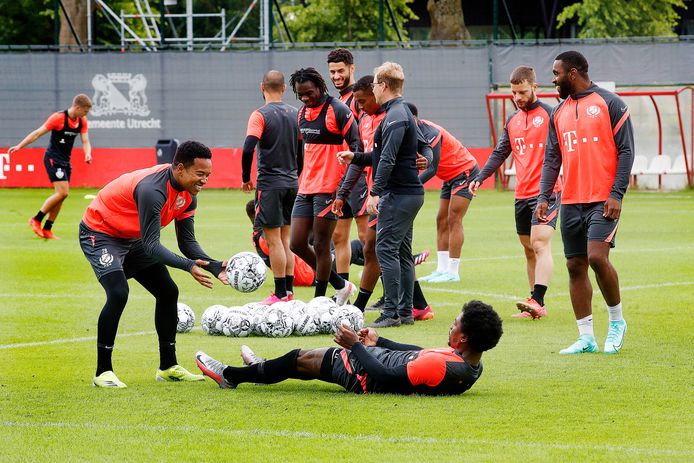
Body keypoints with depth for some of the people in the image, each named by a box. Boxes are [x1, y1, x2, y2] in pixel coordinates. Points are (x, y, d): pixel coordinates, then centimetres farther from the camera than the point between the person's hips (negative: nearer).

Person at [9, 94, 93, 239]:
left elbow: (85, 141, 5)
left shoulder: (82, 121, 4)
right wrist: (20, 146, -15)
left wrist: (88, 154, -17)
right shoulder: (58, 118, -16)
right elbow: (38, 133, -13)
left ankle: (47, 229, 12)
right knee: (62, 192, -17)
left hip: (65, 161, 7)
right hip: (53, 158, -7)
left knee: (61, 195, 5)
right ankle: (36, 220, -5)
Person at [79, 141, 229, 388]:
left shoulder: (188, 195, -8)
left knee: (168, 292, 6)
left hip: (133, 239, 9)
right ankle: (102, 372, -18)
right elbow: (151, 246, -38)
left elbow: (187, 241, -4)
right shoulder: (153, 189, -36)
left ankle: (167, 367, 17)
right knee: (118, 293, -27)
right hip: (99, 233, -9)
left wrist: (214, 266, -20)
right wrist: (188, 266, -47)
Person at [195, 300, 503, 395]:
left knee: (301, 358, 11)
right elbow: (420, 355, 6)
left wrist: (357, 345, -22)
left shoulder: (442, 368, -39)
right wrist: (379, 343, 16)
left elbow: (384, 377, -34)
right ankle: (264, 369, 51)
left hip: (369, 378, -8)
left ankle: (231, 376, 31)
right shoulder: (471, 366, -10)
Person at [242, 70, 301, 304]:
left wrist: (246, 179, -7)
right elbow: (303, 149, 14)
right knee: (286, 238, 13)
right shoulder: (296, 114, 8)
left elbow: (248, 149, -20)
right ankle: (288, 290, 14)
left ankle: (280, 294, -4)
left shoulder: (260, 115, -11)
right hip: (292, 184, 6)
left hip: (270, 184, -6)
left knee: (273, 239, -3)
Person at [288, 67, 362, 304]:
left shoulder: (337, 111, -11)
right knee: (297, 244, 5)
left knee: (321, 246, -3)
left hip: (329, 190, -8)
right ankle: (341, 286, 19)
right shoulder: (303, 113, 13)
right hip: (306, 188, 8)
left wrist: (344, 184, -17)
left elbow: (356, 147, -13)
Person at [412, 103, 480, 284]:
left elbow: (432, 169, -28)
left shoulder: (430, 134, -27)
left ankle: (452, 272, -13)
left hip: (465, 172, -10)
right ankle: (442, 270, 3)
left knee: (453, 220, -13)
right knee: (442, 221, 4)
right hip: (450, 177, 10)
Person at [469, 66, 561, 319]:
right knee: (529, 250, 9)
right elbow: (500, 153, 18)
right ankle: (535, 305, 14)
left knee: (540, 244, -17)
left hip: (546, 191, -7)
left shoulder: (550, 115, -4)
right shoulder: (512, 121, 16)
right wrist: (479, 178, 5)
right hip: (522, 194, 7)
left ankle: (537, 301, -27)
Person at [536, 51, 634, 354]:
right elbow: (552, 158, 15)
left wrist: (617, 194, -14)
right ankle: (586, 338, 9)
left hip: (603, 200, -6)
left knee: (597, 257, -19)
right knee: (575, 266, 4)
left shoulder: (609, 103, -2)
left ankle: (617, 320, 2)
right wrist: (544, 196, 2)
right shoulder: (559, 113, 15)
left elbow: (625, 150, -6)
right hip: (571, 202, 6)